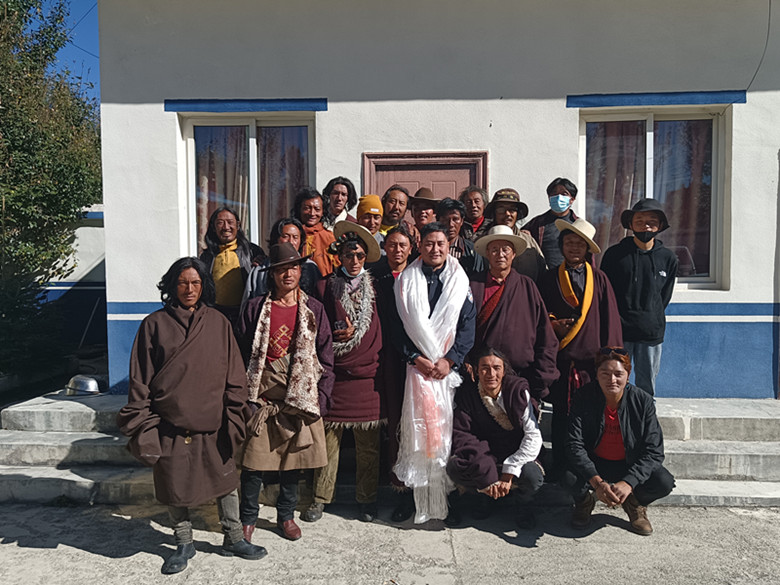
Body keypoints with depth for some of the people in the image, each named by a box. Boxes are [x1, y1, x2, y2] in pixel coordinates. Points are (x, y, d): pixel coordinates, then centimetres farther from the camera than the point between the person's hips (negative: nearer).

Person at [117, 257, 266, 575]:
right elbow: (140, 378, 1)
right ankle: (184, 544, 32)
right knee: (175, 484, 11)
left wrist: (232, 418, -1)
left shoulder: (218, 323, 2)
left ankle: (233, 538, 29)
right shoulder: (155, 324, -1)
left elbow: (233, 374, 4)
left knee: (226, 479, 10)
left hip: (211, 424, 1)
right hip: (170, 426, -1)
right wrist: (143, 426, -3)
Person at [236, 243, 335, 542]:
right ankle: (248, 518, 25)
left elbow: (325, 358, 4)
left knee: (293, 460, 12)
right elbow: (242, 354, 3)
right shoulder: (255, 308, 1)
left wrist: (321, 398, -2)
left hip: (300, 398, 1)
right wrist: (245, 397, -1)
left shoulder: (313, 309, 3)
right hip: (262, 397, -1)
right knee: (254, 460, 4)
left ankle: (286, 515, 32)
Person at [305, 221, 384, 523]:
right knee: (328, 437, 5)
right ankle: (321, 498, 21)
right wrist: (339, 337, -10)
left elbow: (380, 332, 10)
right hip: (333, 374, -1)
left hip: (367, 374, 1)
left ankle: (366, 499, 23)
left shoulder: (374, 288, 9)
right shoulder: (326, 287, 5)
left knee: (368, 443, 7)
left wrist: (352, 335, -4)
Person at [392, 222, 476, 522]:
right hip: (418, 365, 0)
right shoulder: (406, 280, 8)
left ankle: (445, 495, 11)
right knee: (418, 425, -2)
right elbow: (399, 325, 4)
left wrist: (449, 360, -8)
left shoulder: (460, 281, 7)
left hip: (449, 367, 0)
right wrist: (416, 358, -7)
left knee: (447, 428, 0)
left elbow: (468, 326, 2)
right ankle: (420, 498, 6)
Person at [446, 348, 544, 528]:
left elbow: (533, 436, -15)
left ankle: (522, 503, 7)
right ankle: (484, 494, 7)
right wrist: (486, 477, -26)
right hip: (482, 456, 1)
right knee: (454, 467, -27)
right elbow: (461, 436, -15)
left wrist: (509, 472, -25)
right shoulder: (467, 394, -10)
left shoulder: (518, 392, -12)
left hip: (516, 456, -1)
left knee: (533, 477, -32)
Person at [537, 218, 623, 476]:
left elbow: (609, 319, 6)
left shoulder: (599, 279, 9)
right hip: (561, 357, 0)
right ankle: (561, 471, 14)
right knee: (561, 415, 3)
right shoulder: (549, 279, 10)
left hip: (592, 357, 0)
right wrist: (554, 324, -7)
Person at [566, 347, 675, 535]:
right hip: (594, 464, -1)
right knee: (570, 476, -32)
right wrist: (597, 482, -34)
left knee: (664, 483, -26)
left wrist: (628, 483, -30)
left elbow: (654, 451, -15)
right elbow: (574, 445, -20)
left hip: (630, 466, 1)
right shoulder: (584, 397, -16)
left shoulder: (643, 401, -13)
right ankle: (584, 502, 8)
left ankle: (634, 504, 11)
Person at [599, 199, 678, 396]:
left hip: (652, 334, 2)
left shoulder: (668, 258, 7)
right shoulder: (615, 254, -1)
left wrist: (654, 320, 9)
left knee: (647, 387, 10)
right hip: (618, 331, -2)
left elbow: (664, 296, 15)